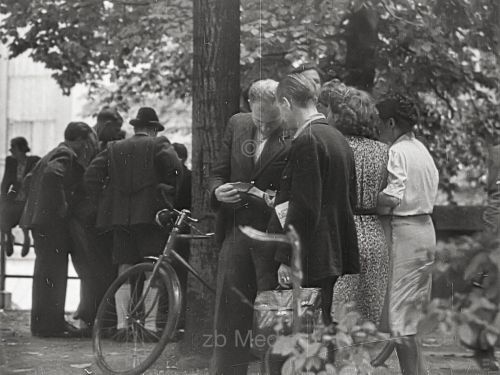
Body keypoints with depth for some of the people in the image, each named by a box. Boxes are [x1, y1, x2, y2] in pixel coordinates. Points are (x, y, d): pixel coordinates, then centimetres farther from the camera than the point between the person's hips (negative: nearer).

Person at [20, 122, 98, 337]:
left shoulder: (57, 154, 21)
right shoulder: (66, 156, -11)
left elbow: (30, 179, 28)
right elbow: (52, 175, -31)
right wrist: (61, 206, -25)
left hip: (43, 218, 11)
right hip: (52, 222, -11)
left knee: (47, 271, 14)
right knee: (53, 271, -10)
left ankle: (43, 323, 19)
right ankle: (50, 324, -10)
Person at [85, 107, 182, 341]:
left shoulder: (114, 148, 13)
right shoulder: (159, 145, 3)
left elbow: (92, 175, 5)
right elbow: (174, 168, -15)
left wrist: (103, 202, 10)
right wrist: (169, 197, -3)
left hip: (119, 216, 3)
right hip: (150, 215, -3)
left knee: (124, 271, 8)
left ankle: (122, 324, 3)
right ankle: (150, 325, -6)